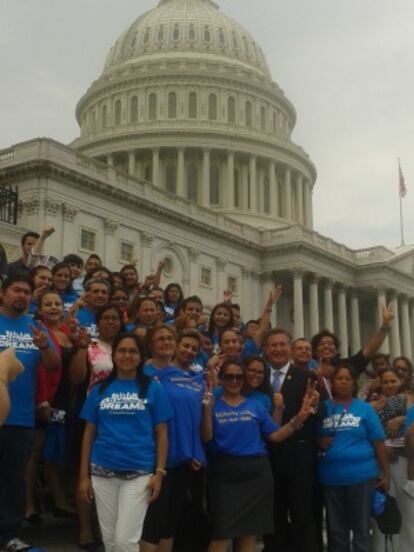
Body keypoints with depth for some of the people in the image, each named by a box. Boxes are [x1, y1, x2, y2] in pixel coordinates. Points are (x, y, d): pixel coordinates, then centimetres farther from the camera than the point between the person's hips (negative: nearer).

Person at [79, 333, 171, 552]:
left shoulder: (153, 389, 0)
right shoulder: (100, 389, 6)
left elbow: (161, 434, 1)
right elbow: (89, 434, 8)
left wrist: (159, 473, -6)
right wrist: (84, 475, 4)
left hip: (139, 473, -3)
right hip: (103, 473, 3)